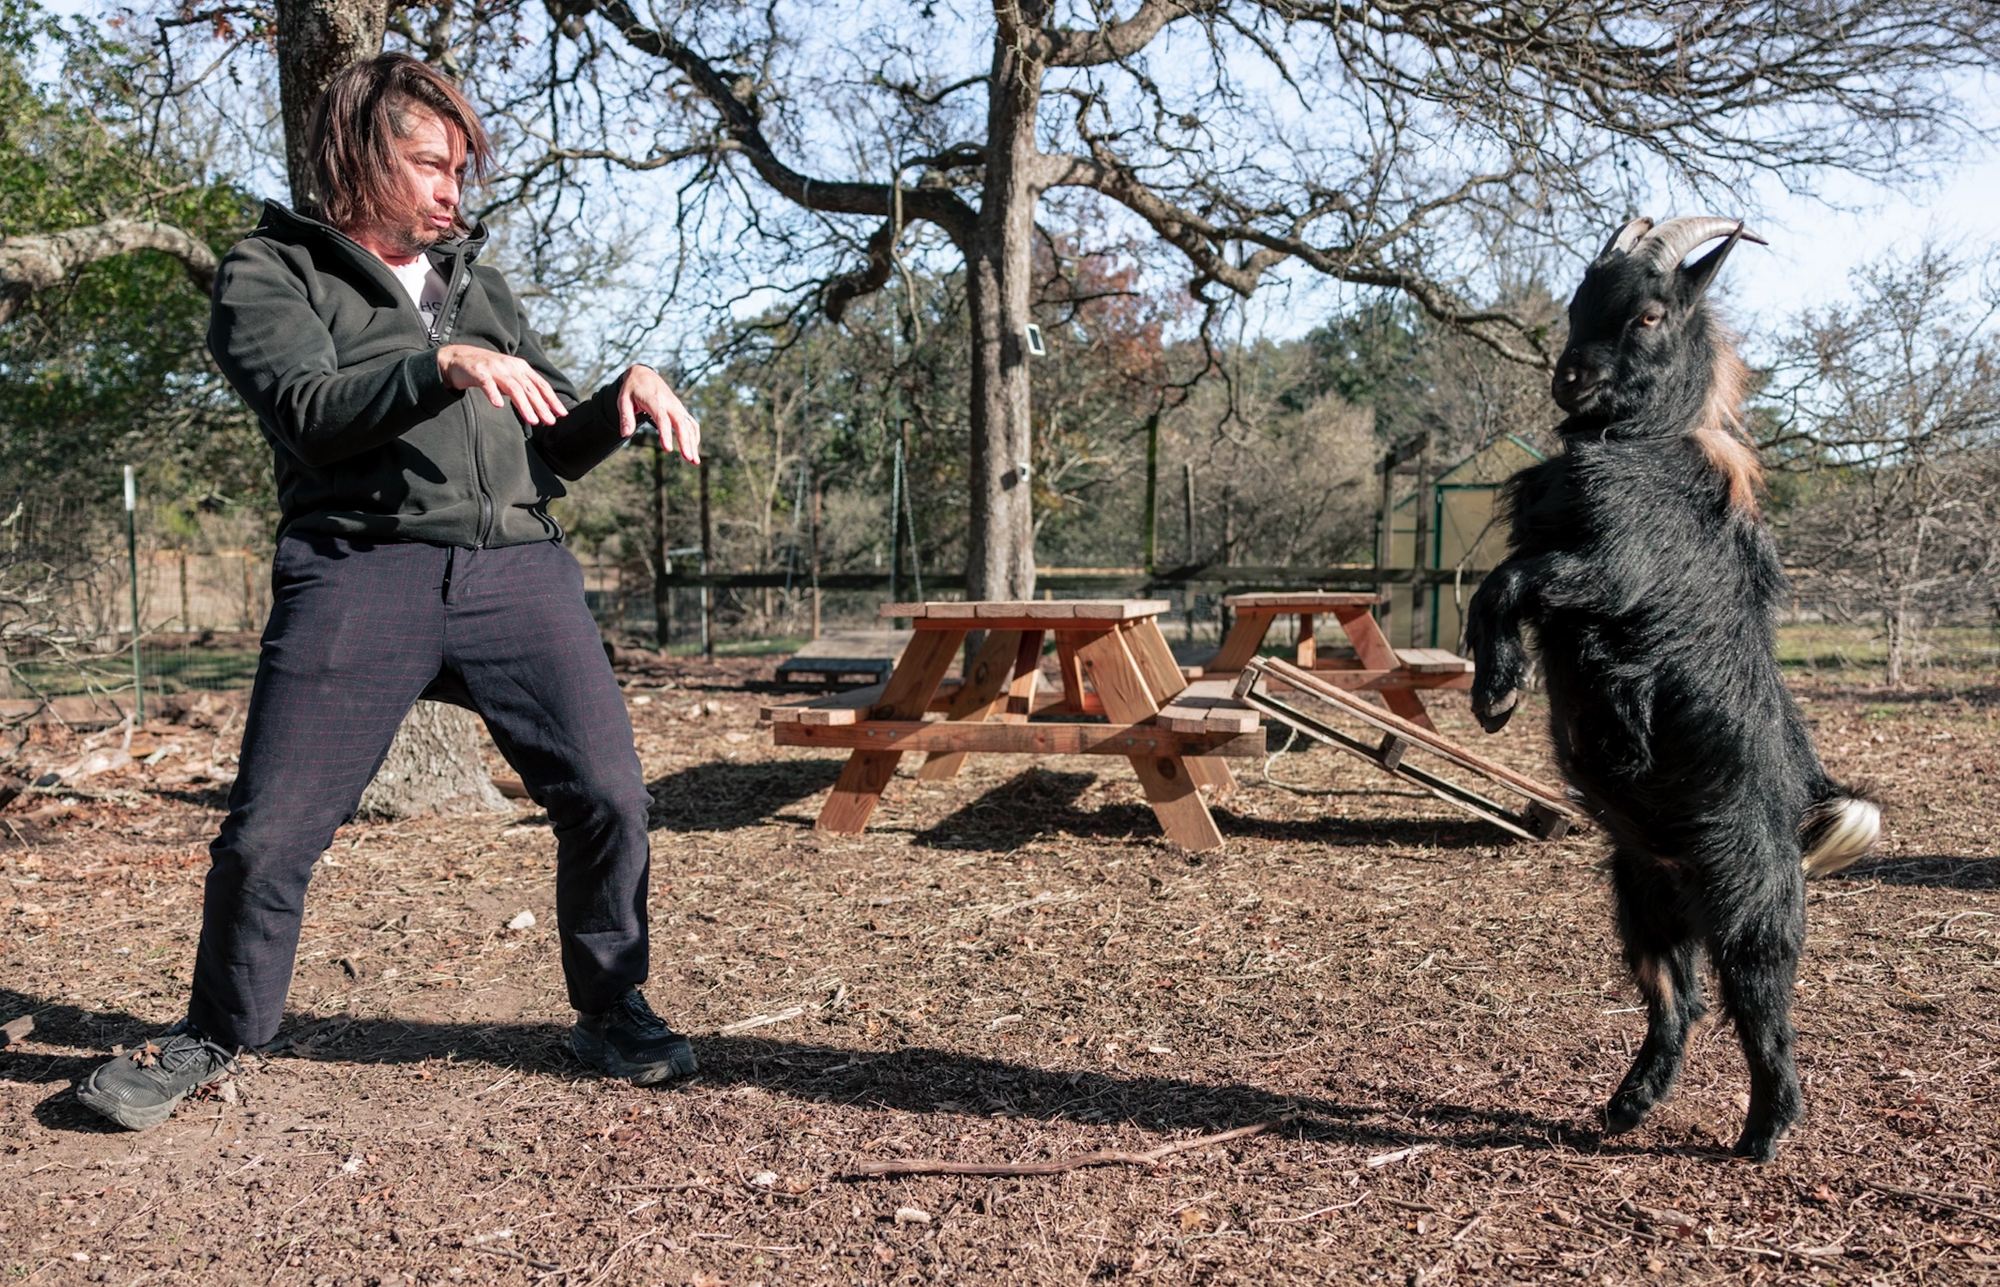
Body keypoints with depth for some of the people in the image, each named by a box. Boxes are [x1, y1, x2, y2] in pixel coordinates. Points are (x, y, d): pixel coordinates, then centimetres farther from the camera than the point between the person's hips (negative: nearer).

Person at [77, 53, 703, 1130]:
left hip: (517, 570, 4)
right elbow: (308, 412, -10)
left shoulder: (476, 281, 25)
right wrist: (442, 365, -23)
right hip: (359, 569, -3)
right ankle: (217, 1036, 24)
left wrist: (626, 396, 3)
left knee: (608, 795, -6)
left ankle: (612, 1011, 17)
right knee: (270, 829, -3)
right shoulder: (271, 271, 10)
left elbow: (550, 448, 22)